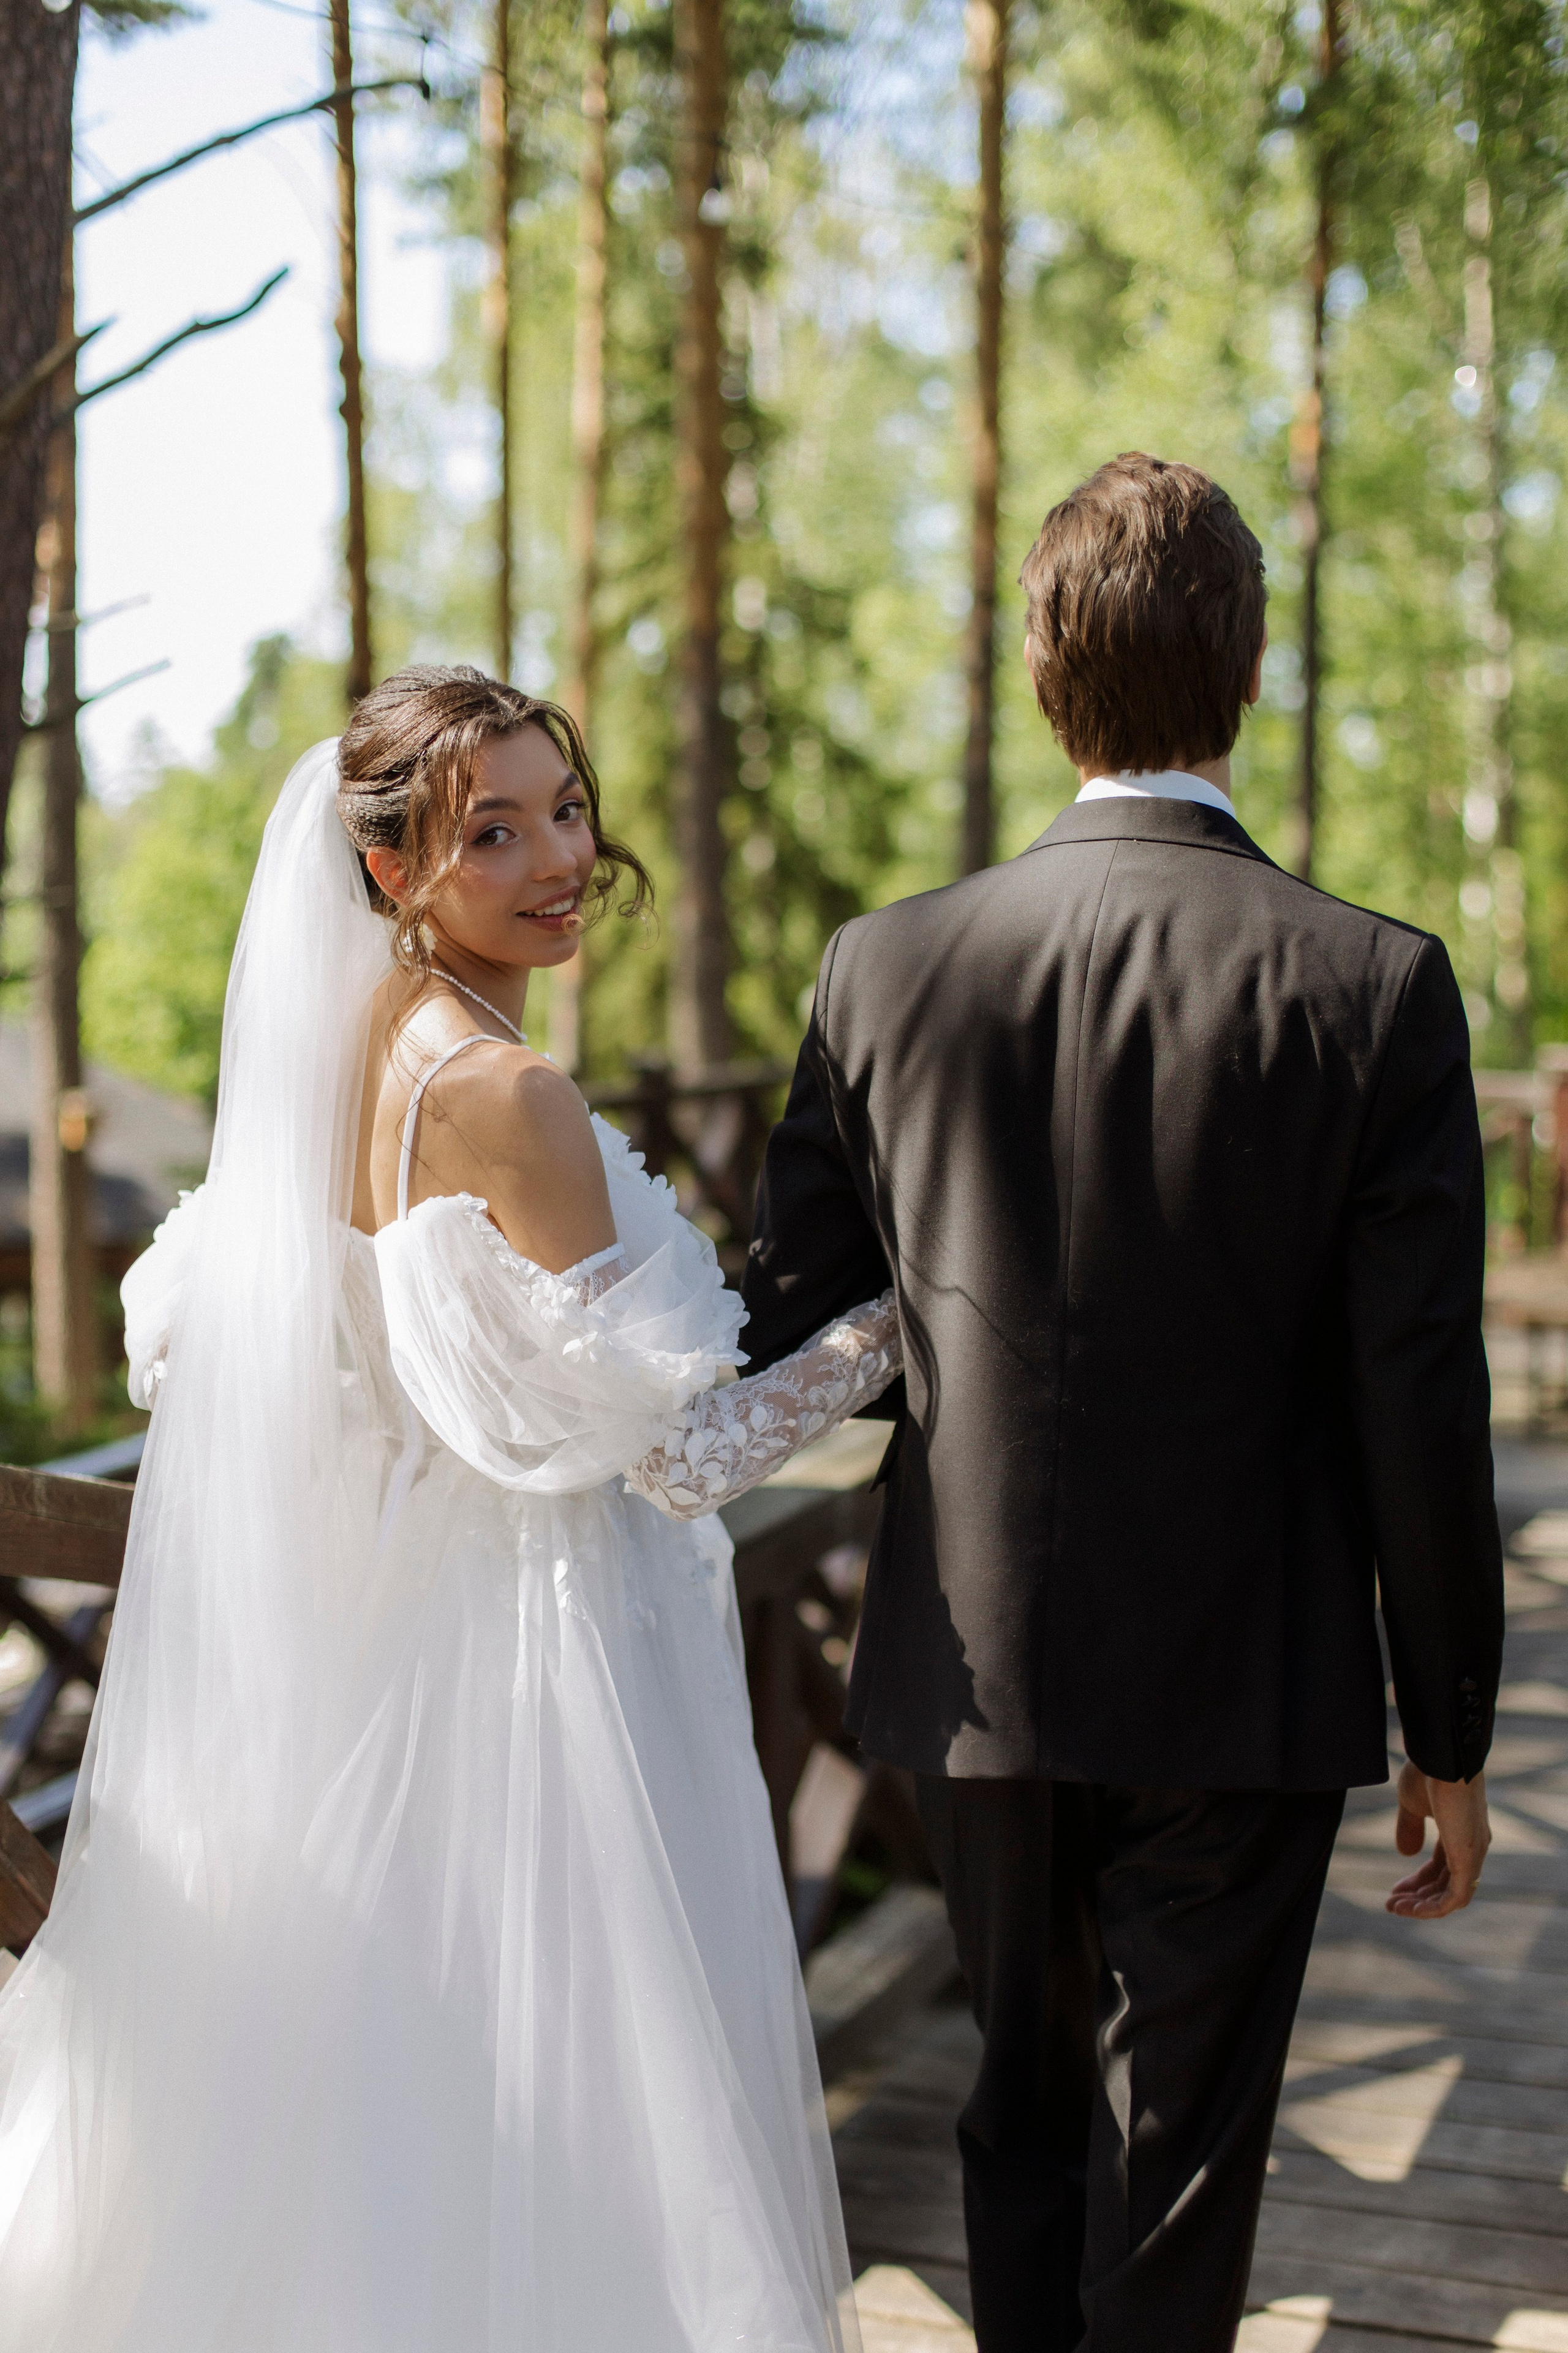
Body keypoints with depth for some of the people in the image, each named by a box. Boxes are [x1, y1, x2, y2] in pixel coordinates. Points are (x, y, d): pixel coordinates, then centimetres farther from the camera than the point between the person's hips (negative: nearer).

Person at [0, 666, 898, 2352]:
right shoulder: (504, 1095, -21)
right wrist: (893, 1322, -5)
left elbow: (173, 1338, 12)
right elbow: (681, 1452, -18)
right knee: (548, 2130, 5)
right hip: (528, 1660, -8)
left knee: (358, 2114, 21)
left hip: (353, 1650, 8)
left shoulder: (320, 1059, 3)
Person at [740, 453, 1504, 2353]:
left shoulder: (889, 967, -7)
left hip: (980, 1674, 3)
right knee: (1174, 2170, 12)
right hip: (1242, 1696, -2)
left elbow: (782, 1315, 1)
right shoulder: (1376, 989, -13)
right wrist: (1447, 1731, 1)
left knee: (1025, 2110, 22)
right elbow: (1418, 1404, -11)